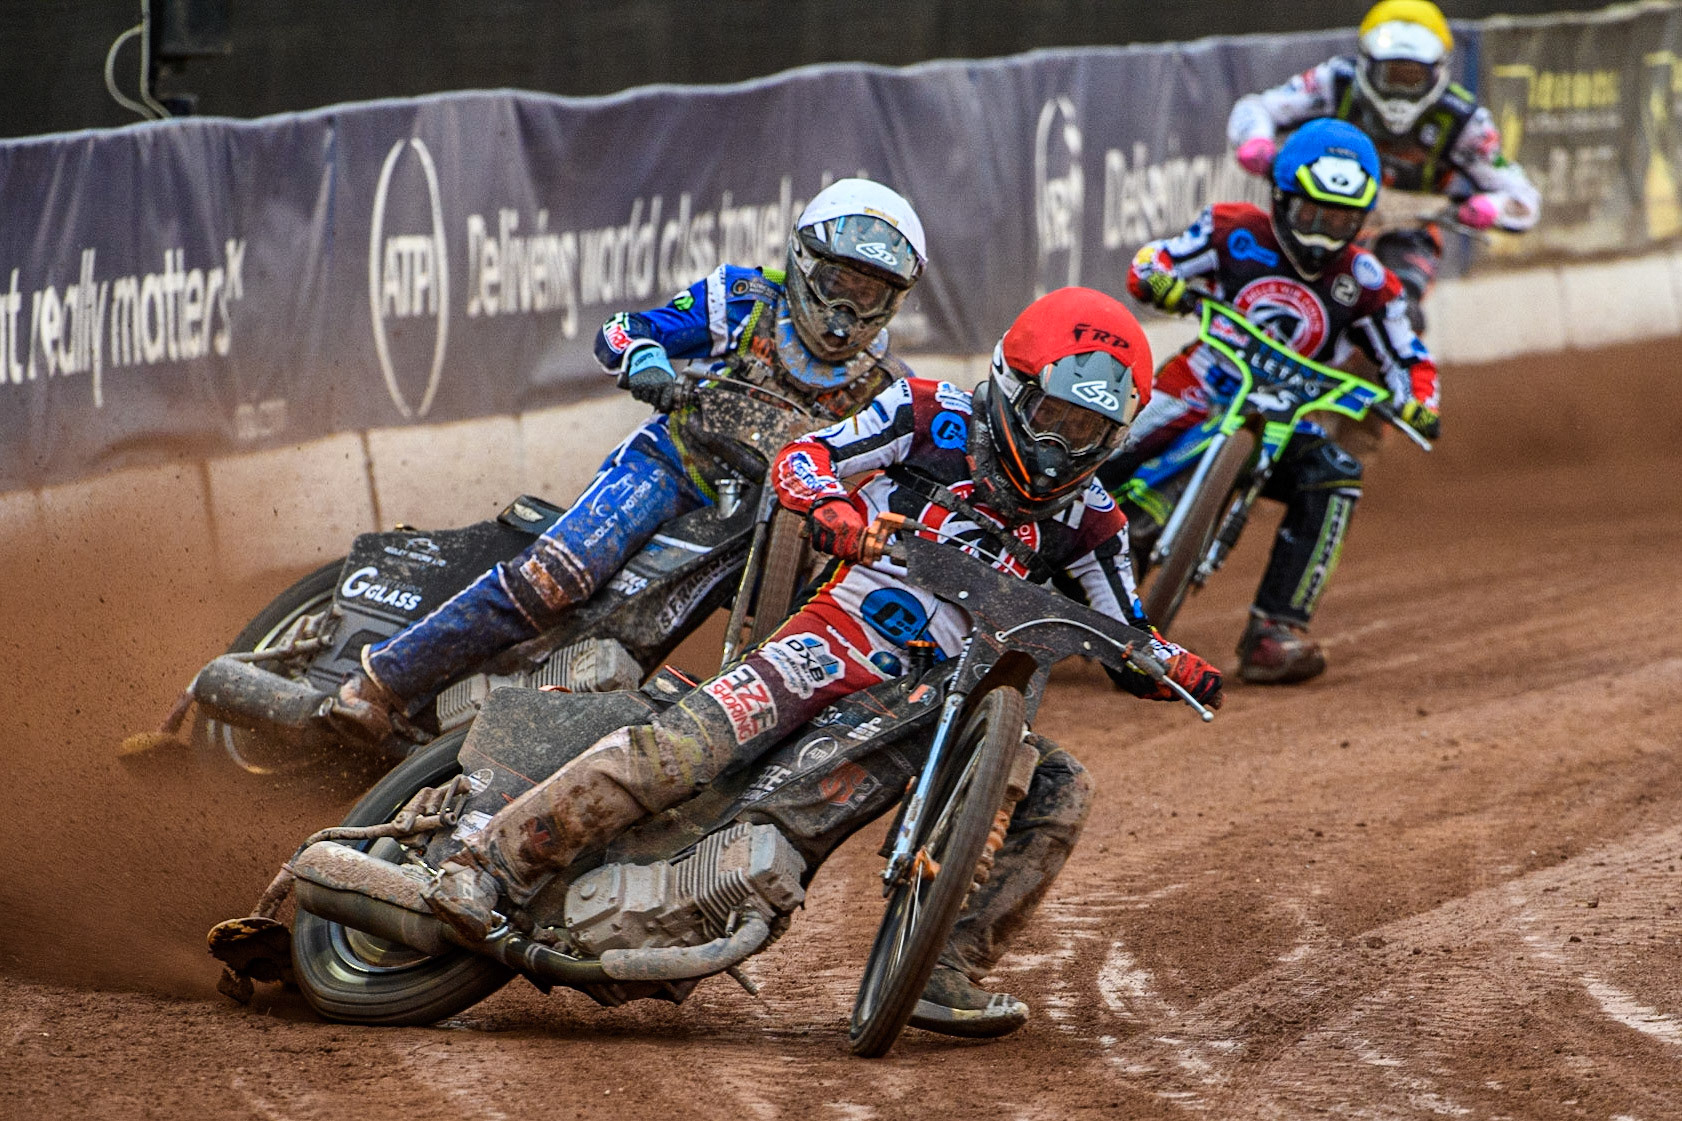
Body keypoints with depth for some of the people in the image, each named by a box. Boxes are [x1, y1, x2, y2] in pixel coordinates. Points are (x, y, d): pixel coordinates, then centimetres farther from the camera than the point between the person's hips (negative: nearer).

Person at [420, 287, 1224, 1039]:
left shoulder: (1084, 519, 9)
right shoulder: (935, 417, 1)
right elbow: (799, 456, -1)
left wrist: (1179, 669, -11)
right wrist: (828, 503, -25)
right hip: (844, 636, -5)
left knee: (1058, 791, -15)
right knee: (682, 746, -28)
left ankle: (945, 974, -12)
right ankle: (494, 865, -27)